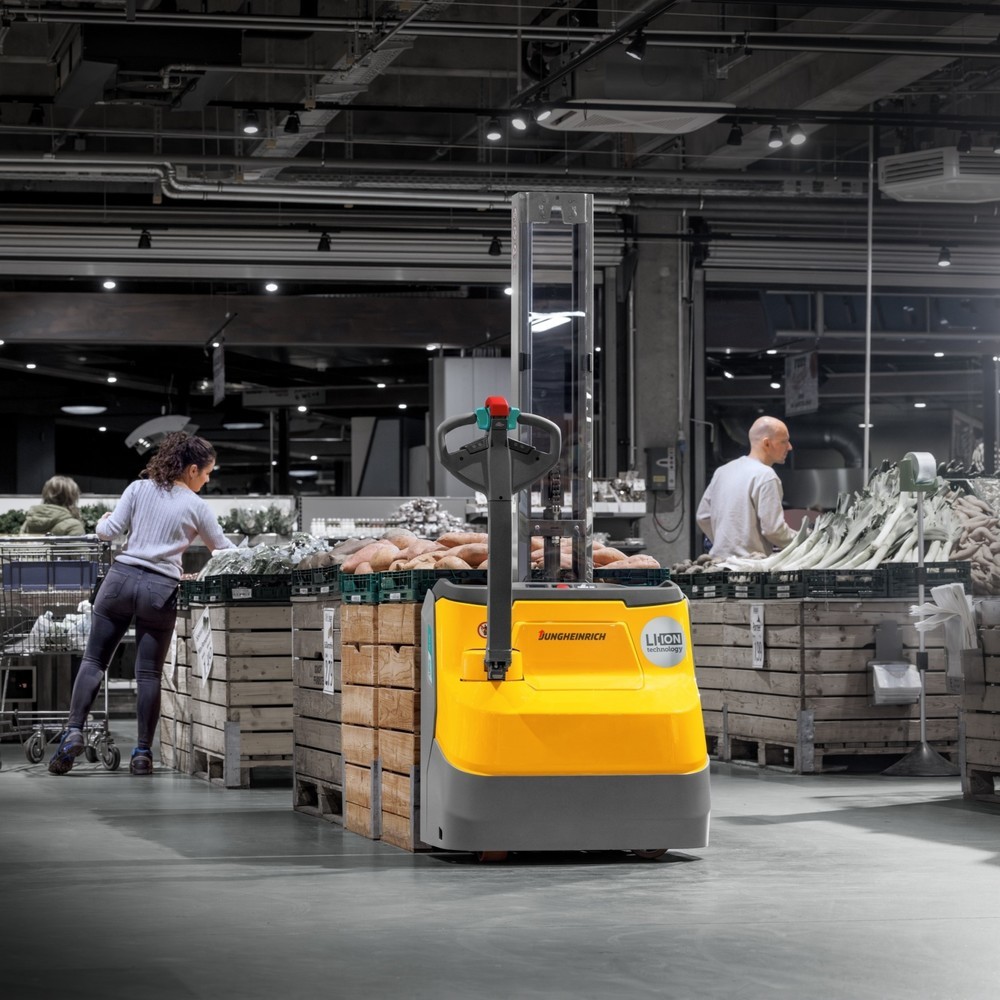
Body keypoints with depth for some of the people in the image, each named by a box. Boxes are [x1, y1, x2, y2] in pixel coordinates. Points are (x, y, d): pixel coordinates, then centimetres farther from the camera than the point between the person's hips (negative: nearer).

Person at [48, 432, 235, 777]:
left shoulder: (139, 489, 6)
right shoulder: (196, 507, 3)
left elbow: (107, 532, 3)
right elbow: (224, 549, 13)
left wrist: (103, 521, 25)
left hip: (122, 577, 1)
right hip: (160, 591, -1)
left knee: (94, 660, 6)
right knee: (149, 674, 4)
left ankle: (74, 732, -10)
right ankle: (142, 753, 5)